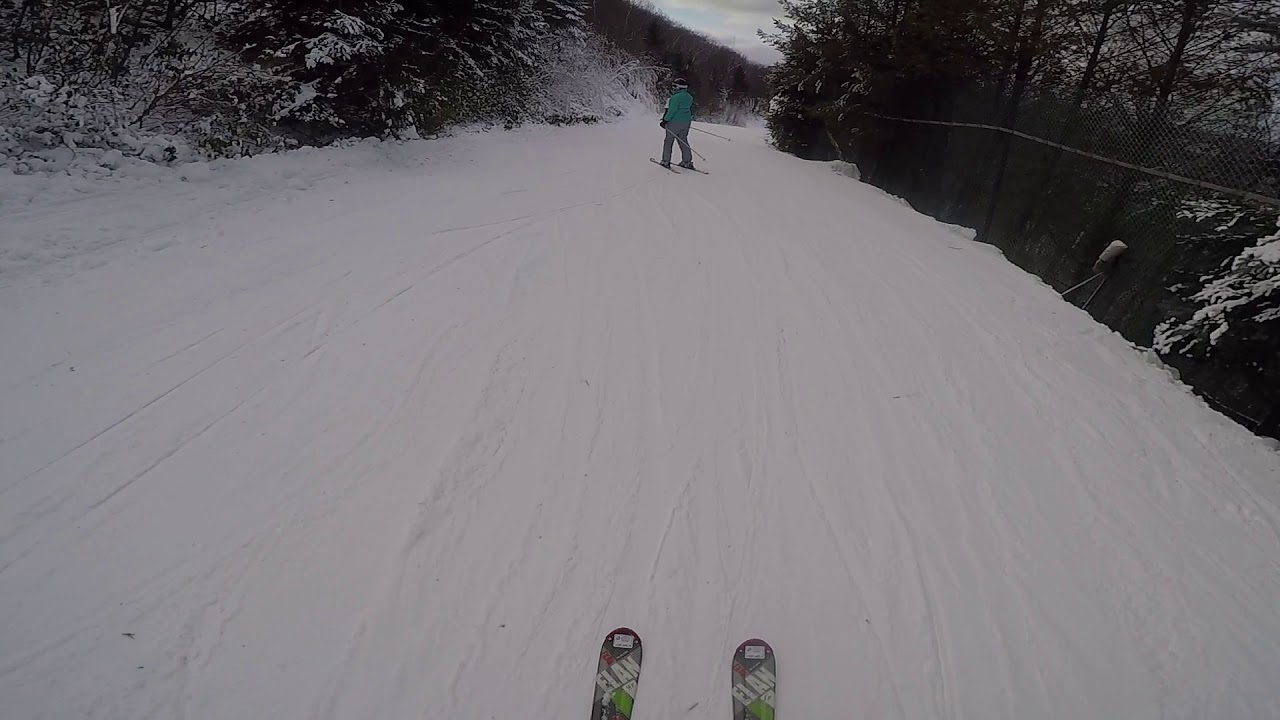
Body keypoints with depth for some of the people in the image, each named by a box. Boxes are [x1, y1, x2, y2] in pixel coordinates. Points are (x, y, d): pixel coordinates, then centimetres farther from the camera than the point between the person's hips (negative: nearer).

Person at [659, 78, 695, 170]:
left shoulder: (676, 97, -17)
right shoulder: (689, 97, 9)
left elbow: (672, 111, -20)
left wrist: (665, 120, -13)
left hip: (675, 122, -7)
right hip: (686, 122, 8)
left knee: (668, 140, 4)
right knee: (683, 141, 15)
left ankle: (666, 161, 6)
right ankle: (687, 161, 12)